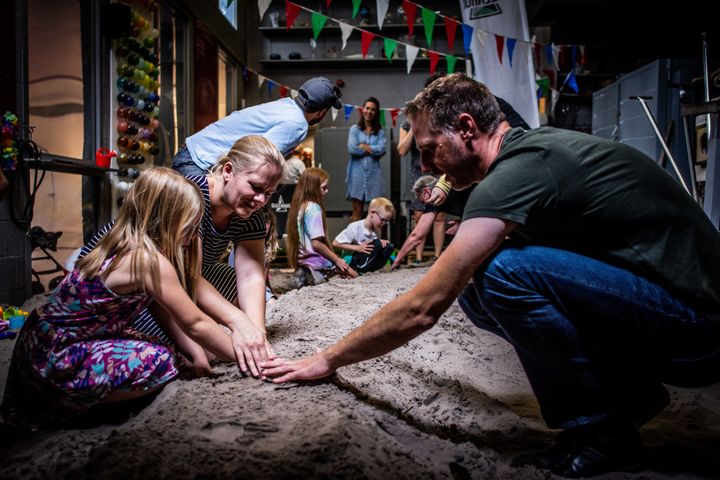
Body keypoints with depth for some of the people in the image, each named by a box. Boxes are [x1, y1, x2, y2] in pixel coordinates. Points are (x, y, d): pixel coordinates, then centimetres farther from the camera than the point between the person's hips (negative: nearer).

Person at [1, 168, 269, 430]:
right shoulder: (150, 260, -24)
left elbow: (166, 313, 2)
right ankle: (65, 407, -6)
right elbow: (194, 325, -17)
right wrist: (242, 358, -7)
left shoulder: (124, 246, 3)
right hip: (54, 357, -9)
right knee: (162, 362, -16)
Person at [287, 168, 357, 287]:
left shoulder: (299, 207, 10)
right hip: (315, 261, -9)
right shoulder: (314, 208, -16)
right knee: (354, 275, -1)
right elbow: (316, 243, -20)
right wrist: (337, 260, -11)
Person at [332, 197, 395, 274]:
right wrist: (358, 248, -25)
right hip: (350, 260, -7)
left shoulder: (377, 229, 1)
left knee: (389, 246, -11)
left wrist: (381, 242, -9)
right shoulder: (355, 227, -20)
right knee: (376, 243, -25)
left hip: (367, 261, 7)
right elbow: (335, 243, -21)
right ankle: (360, 268, -23)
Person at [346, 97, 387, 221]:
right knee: (357, 212, 1)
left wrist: (363, 146, -4)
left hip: (374, 174, 1)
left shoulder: (380, 132, 9)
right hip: (357, 173, -1)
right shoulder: (354, 129, 7)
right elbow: (352, 149, -7)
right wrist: (372, 149, -2)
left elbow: (381, 150, -5)